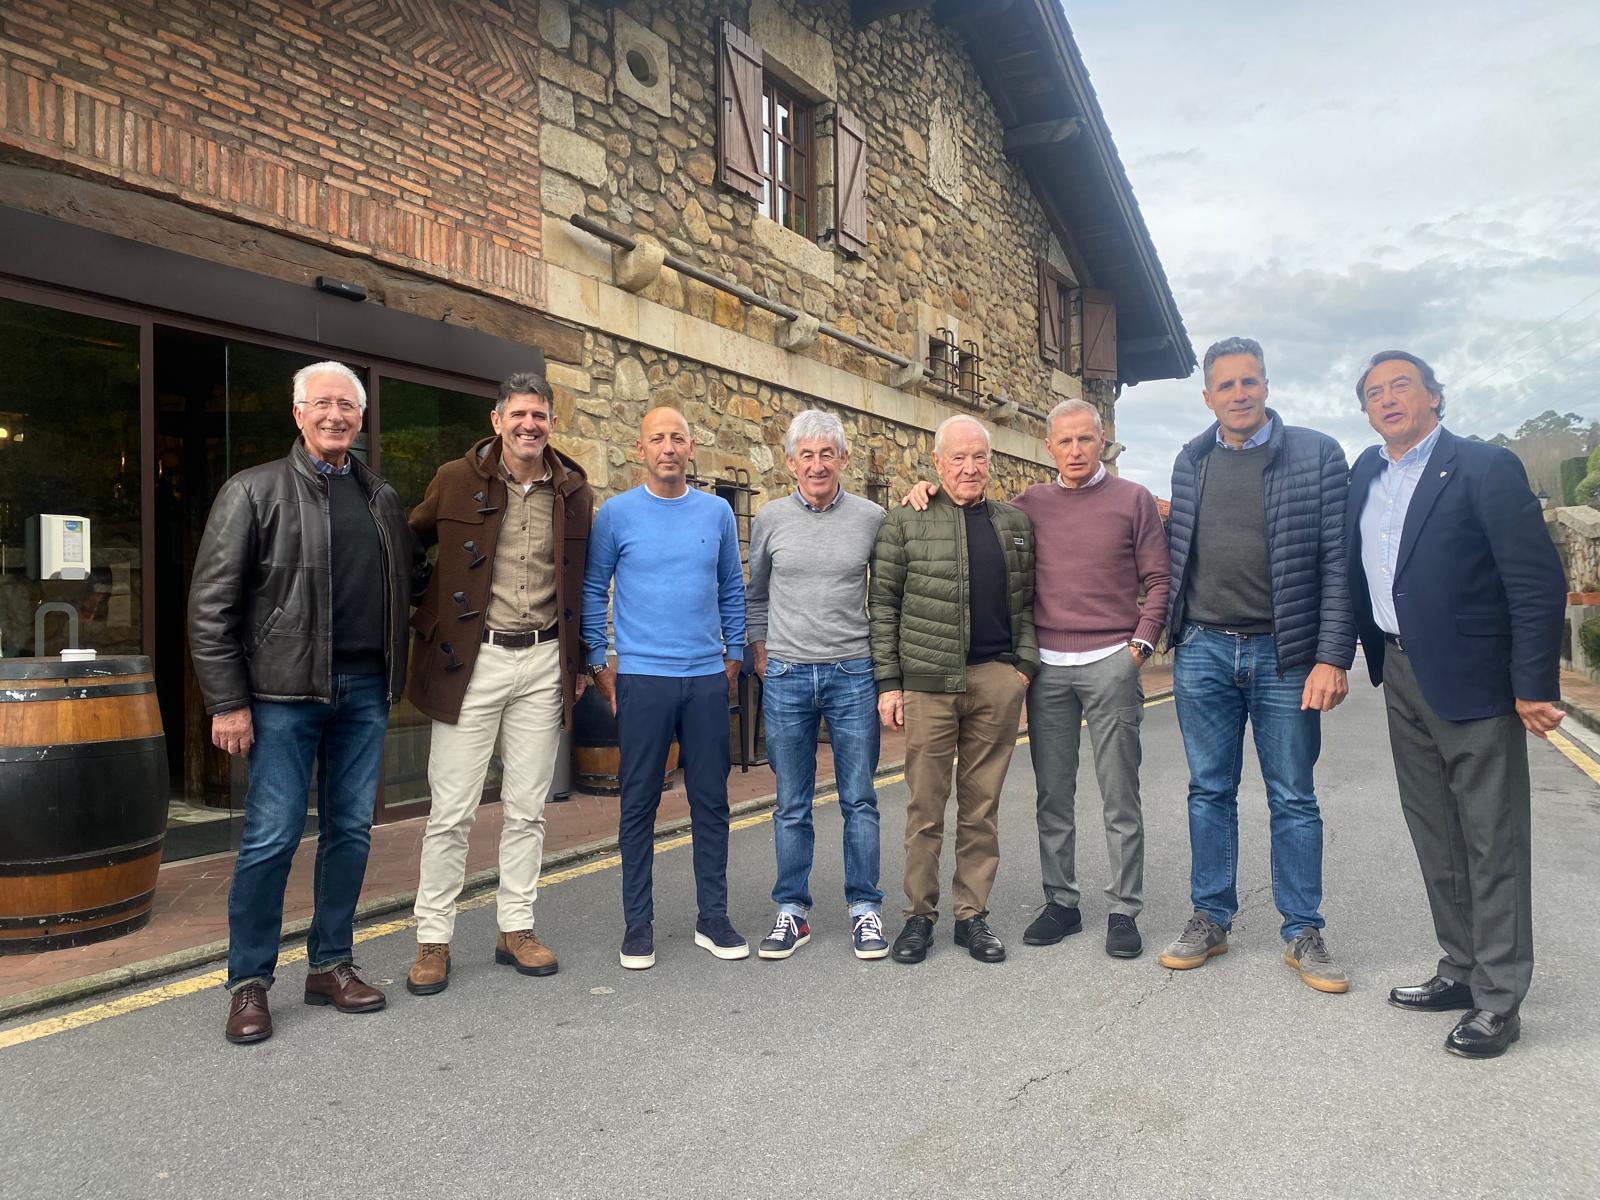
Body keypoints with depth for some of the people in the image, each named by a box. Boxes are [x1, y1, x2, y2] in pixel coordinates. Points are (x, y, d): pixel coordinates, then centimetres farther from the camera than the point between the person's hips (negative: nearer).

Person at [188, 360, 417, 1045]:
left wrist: (395, 674, 12)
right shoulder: (255, 492, -1)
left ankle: (330, 965, 24)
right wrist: (228, 703, -9)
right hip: (285, 691, -4)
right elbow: (211, 605, -4)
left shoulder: (382, 499, 13)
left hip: (365, 690, 5)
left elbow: (410, 577, 23)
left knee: (351, 830, 10)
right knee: (272, 836, -1)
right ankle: (249, 982, 15)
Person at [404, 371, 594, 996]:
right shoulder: (457, 480, -1)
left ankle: (516, 928, 24)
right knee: (451, 810, 2)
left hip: (543, 663, 2)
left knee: (527, 808, 10)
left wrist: (579, 661, 11)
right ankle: (432, 940, 16)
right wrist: (426, 620, 5)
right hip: (472, 660, -2)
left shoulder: (575, 493, 6)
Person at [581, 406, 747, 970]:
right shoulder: (616, 513, 0)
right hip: (641, 679, -2)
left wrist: (734, 656, 9)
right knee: (639, 803, 4)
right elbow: (592, 590, 4)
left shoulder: (717, 512, 7)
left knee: (711, 800, 7)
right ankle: (638, 924, 16)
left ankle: (713, 917, 21)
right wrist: (599, 665, 0)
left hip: (707, 679, 2)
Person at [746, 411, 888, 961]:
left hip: (853, 674, 0)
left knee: (859, 801, 6)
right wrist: (762, 658, 8)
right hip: (786, 677, 1)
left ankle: (865, 909, 19)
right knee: (792, 806, 8)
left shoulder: (871, 519, 2)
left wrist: (884, 661, 7)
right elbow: (754, 596, 14)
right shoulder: (770, 519, 4)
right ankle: (792, 911, 20)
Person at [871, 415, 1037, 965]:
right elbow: (883, 605, 1)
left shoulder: (1015, 523, 13)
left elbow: (1027, 601, 15)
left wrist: (1024, 663, 2)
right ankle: (919, 914, 17)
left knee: (982, 804, 9)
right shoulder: (905, 523, 3)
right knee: (925, 805, 4)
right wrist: (888, 681, -4)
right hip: (928, 681, -2)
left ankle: (973, 914, 20)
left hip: (998, 679, 3)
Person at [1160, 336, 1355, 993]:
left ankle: (1302, 933, 20)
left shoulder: (1316, 454, -2)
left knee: (1293, 799, 7)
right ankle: (1211, 919, 24)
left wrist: (1332, 657, -12)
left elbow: (1337, 562, -6)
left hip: (1285, 655, -2)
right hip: (1204, 650, 3)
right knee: (1210, 792, 11)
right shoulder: (1191, 462, 8)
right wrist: (1173, 632, 7)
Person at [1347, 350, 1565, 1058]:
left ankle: (1498, 999, 14)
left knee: (1492, 844, 3)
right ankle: (1462, 971, 30)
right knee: (1435, 838, 16)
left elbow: (1538, 582, -14)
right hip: (1402, 679, 7)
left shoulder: (1485, 469, -10)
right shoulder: (1367, 472, 10)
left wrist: (1534, 684, -16)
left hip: (1474, 679, -7)